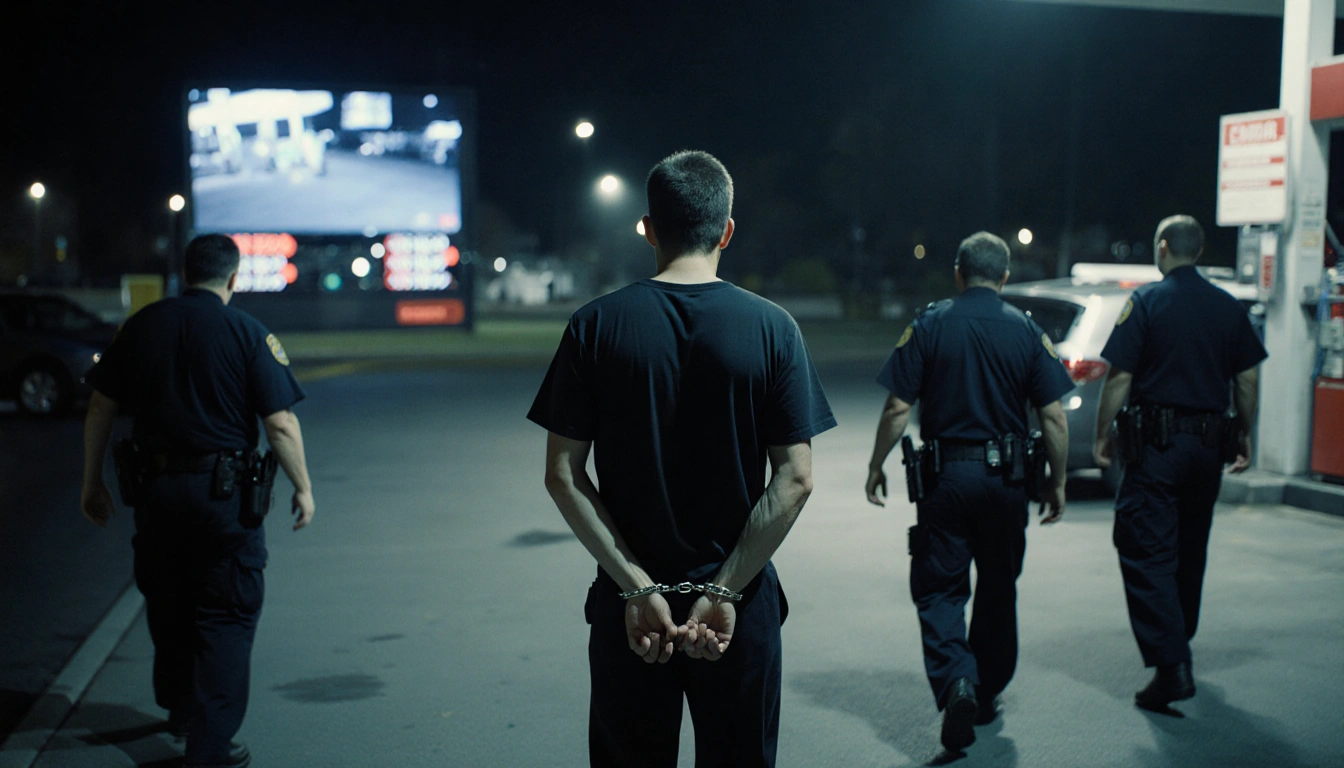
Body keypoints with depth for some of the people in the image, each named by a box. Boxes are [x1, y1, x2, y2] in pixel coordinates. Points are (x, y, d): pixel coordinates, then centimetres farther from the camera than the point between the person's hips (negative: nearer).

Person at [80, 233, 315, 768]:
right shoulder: (246, 332, -9)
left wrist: (93, 482, 15)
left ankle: (179, 709, 41)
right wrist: (303, 488, 0)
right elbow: (280, 424, -12)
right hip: (224, 493, -4)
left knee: (168, 604, 21)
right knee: (226, 615, 5)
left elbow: (100, 408, 6)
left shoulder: (141, 326, 3)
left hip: (155, 488, 5)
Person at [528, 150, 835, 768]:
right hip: (740, 607, 0)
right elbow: (794, 478, -10)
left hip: (627, 602, 0)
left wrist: (638, 586, -8)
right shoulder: (772, 328, -5)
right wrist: (725, 590, -9)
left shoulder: (595, 326, -4)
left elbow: (563, 475, -7)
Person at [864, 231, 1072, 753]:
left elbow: (897, 408, -7)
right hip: (1007, 479, 2)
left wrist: (876, 467, 4)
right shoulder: (1027, 331, 0)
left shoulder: (928, 325, -4)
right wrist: (1057, 482, 8)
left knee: (939, 589, 4)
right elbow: (1053, 417, -2)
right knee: (998, 590, 17)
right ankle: (986, 695, 28)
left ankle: (956, 680, -18)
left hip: (946, 476, -2)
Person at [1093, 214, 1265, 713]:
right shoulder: (1229, 307, 6)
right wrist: (1244, 437, 19)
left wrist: (1103, 436, -3)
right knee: (1190, 550, 19)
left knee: (1146, 551, -6)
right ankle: (1177, 645, 34)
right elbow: (1248, 380, 9)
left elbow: (1119, 378, -11)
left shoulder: (1145, 303, -7)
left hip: (1157, 443, -6)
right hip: (1209, 443, 6)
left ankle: (1170, 665, -16)